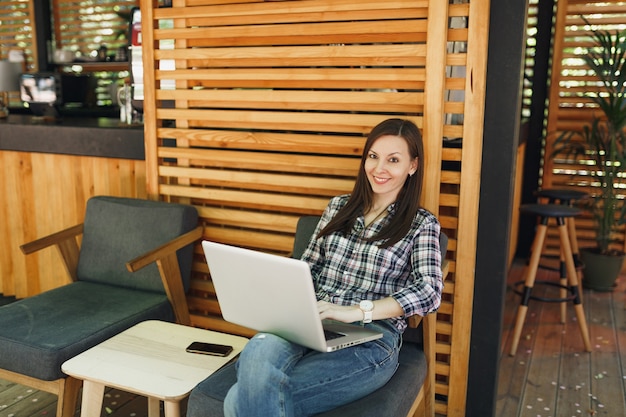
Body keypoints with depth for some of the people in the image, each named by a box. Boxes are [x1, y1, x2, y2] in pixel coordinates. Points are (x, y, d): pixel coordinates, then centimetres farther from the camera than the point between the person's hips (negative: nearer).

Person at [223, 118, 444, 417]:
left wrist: (355, 310, -22)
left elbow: (429, 292, -9)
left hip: (372, 339, -4)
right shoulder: (338, 207, 20)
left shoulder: (422, 224, 6)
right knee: (258, 352, -35)